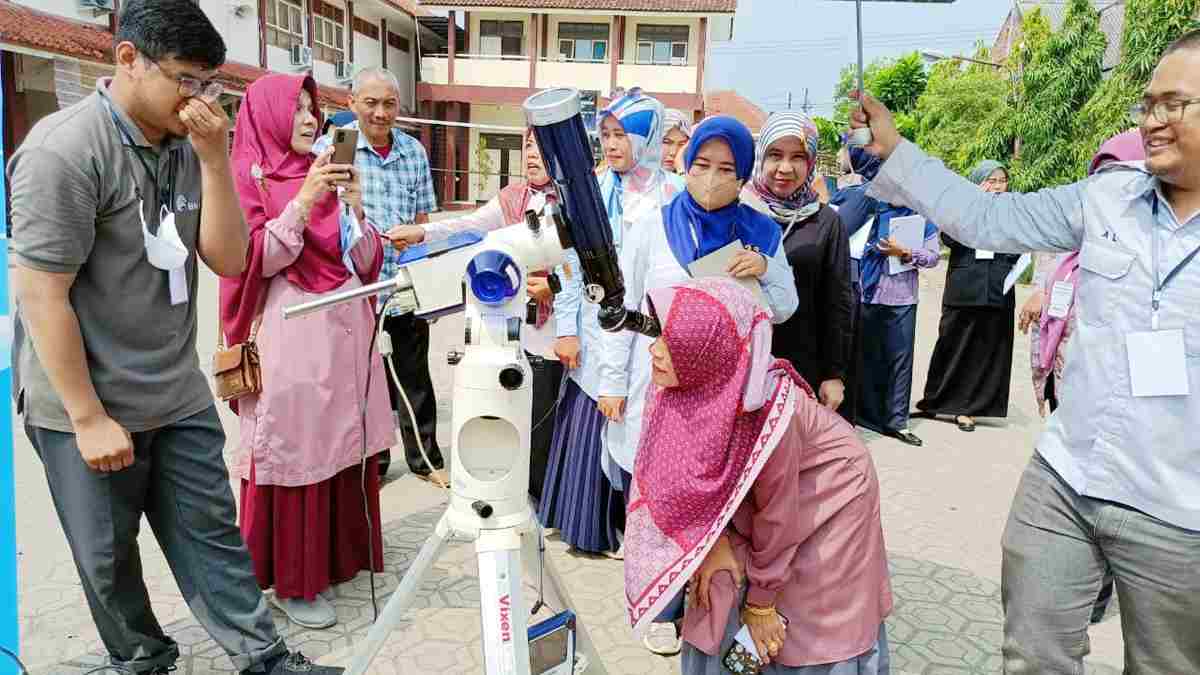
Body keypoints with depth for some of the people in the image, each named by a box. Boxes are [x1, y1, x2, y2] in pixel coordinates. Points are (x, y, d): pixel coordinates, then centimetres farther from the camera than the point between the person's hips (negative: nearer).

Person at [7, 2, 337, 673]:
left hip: (179, 395, 5)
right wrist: (88, 419, -16)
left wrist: (214, 157, -15)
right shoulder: (63, 151, -17)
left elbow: (229, 260, -3)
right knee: (109, 556, 13)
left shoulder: (185, 145, 2)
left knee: (212, 530, 11)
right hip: (89, 406, -5)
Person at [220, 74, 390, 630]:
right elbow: (259, 261, -13)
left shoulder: (325, 173, 14)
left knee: (346, 446, 12)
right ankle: (291, 581, 13)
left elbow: (364, 260, 10)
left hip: (348, 325, 6)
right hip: (292, 332, -6)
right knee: (296, 450, 0)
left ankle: (343, 554, 28)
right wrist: (304, 201, -19)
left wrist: (354, 207, -7)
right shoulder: (250, 178, -3)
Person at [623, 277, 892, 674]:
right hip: (743, 502, 5)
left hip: (828, 497, -4)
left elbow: (777, 516, -24)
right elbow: (690, 474, -7)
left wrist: (761, 602, -11)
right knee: (717, 607, 7)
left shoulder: (770, 414, -39)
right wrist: (715, 540, -16)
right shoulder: (679, 384, -24)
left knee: (817, 630, 8)